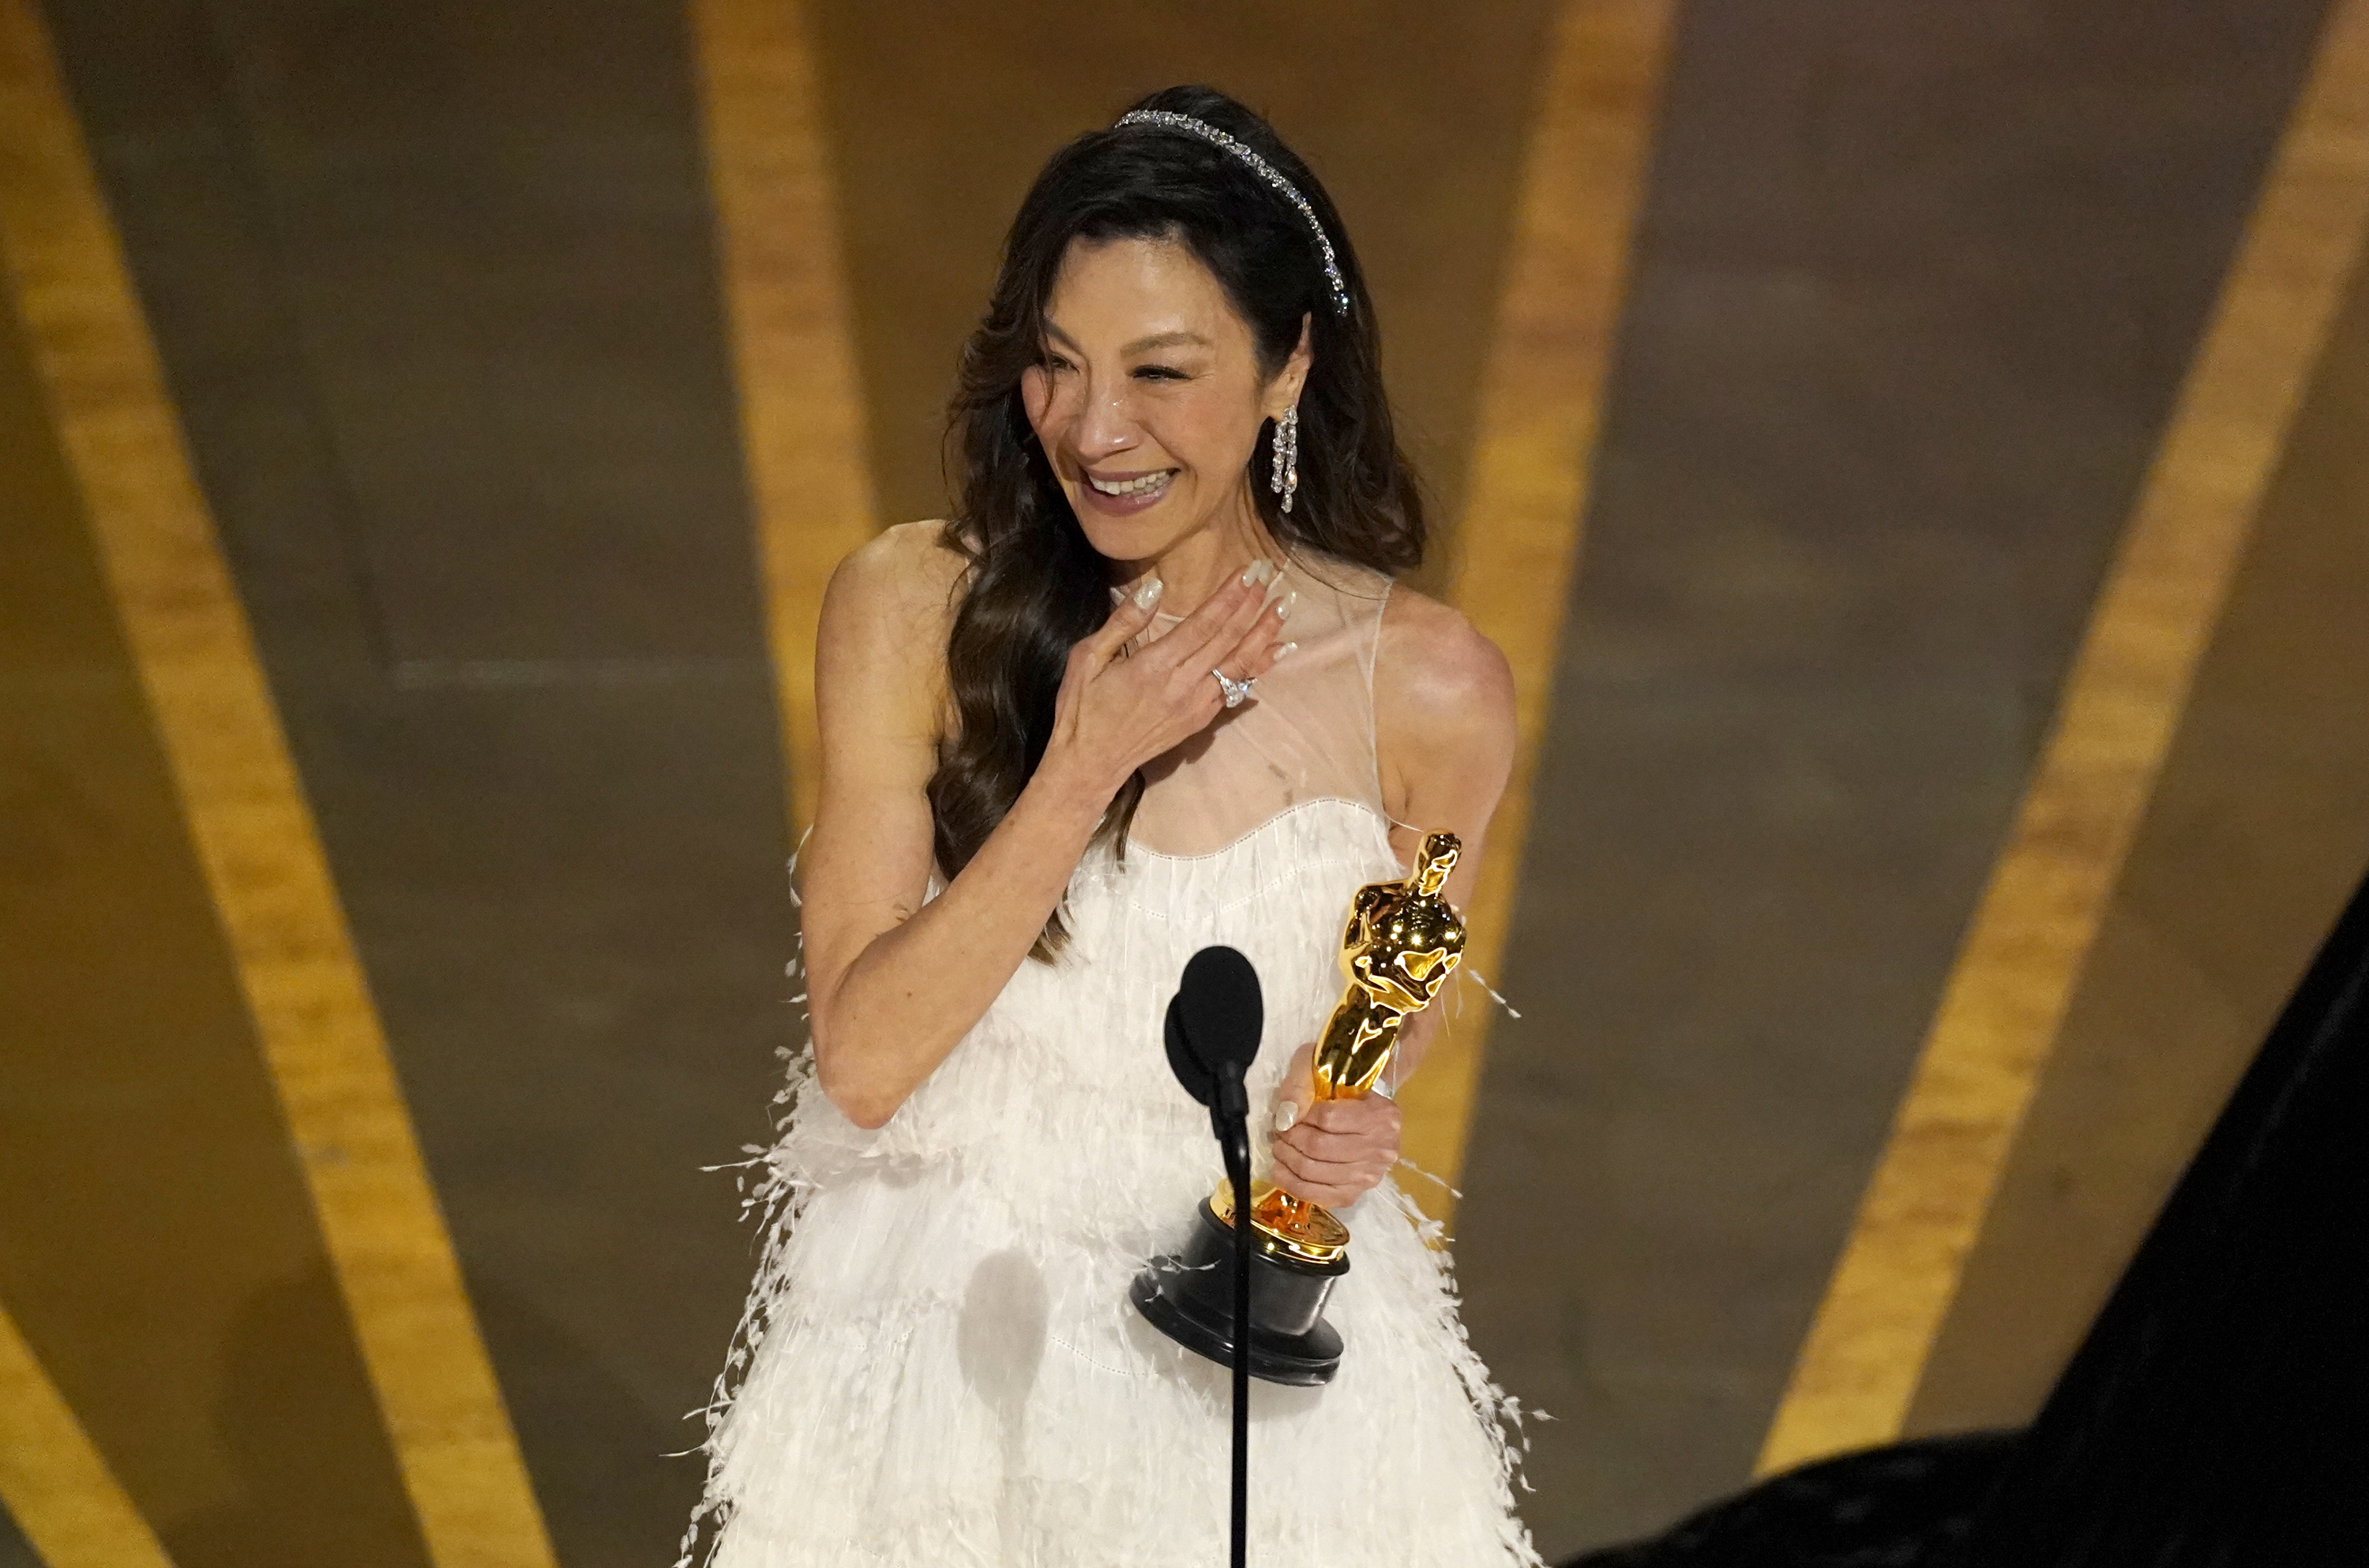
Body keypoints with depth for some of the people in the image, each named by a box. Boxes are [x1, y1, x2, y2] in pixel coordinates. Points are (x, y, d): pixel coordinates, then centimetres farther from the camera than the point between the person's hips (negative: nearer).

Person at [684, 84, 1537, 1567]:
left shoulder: (1428, 691, -15)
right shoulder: (913, 606, -15)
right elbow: (863, 1058, -16)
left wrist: (1349, 1119, -16)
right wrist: (1080, 771, -25)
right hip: (942, 1345, 0)